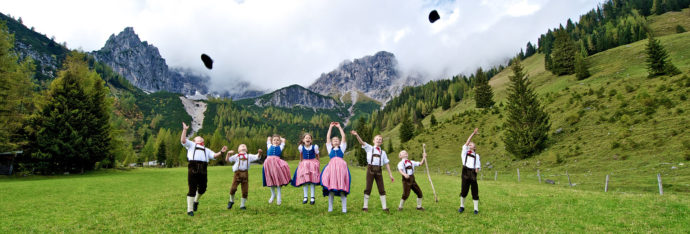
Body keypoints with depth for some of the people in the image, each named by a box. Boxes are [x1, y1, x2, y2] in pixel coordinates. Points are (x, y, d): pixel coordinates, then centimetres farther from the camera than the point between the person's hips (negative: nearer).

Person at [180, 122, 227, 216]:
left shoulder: (206, 150, 31)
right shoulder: (191, 145, 22)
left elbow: (214, 155, 16)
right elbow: (183, 140, 5)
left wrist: (221, 152, 1)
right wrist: (185, 129, -1)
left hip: (203, 170, 4)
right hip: (193, 169, -4)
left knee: (202, 189, 7)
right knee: (192, 190, -4)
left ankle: (196, 201, 35)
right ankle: (190, 210, 3)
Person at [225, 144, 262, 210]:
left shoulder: (249, 156, 17)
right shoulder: (236, 156, 14)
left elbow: (257, 157, 9)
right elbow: (227, 160, 9)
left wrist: (259, 153, -11)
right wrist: (228, 153, -6)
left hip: (245, 174, 1)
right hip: (237, 173, -1)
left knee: (245, 191, 1)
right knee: (233, 188, -13)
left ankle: (242, 205, 18)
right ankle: (231, 201, 16)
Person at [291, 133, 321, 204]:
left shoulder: (314, 147, -10)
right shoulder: (301, 147, -4)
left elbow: (317, 156, 6)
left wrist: (318, 163, 14)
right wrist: (301, 162, 26)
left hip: (313, 164, -2)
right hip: (304, 164, 2)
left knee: (312, 181, -3)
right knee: (304, 181, 1)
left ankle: (312, 198, 5)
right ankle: (305, 197, 10)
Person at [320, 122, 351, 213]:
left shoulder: (342, 148, 21)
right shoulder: (330, 148, 23)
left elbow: (343, 136, 18)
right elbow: (328, 137, 20)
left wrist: (339, 127, 23)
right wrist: (330, 127, 21)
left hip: (341, 166, -1)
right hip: (331, 166, 1)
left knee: (342, 188, -4)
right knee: (331, 187, -2)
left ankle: (344, 209, -3)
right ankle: (330, 208, 6)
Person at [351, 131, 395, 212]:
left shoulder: (383, 152, 15)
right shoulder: (369, 148, 8)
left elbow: (386, 164, 13)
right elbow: (362, 142, -7)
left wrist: (390, 174, 9)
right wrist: (356, 135, -25)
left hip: (378, 170, 3)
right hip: (371, 169, -2)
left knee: (381, 189, 5)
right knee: (368, 188, 0)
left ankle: (384, 207, 14)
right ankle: (365, 206, 10)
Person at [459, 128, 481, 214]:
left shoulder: (476, 155, 16)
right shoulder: (465, 152, 12)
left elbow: (478, 165, 14)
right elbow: (466, 143, -1)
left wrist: (477, 168, -10)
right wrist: (473, 133, -5)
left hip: (473, 173, 1)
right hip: (465, 172, -1)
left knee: (475, 191, -1)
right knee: (464, 191, 1)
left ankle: (476, 209, 9)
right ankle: (462, 206, 19)